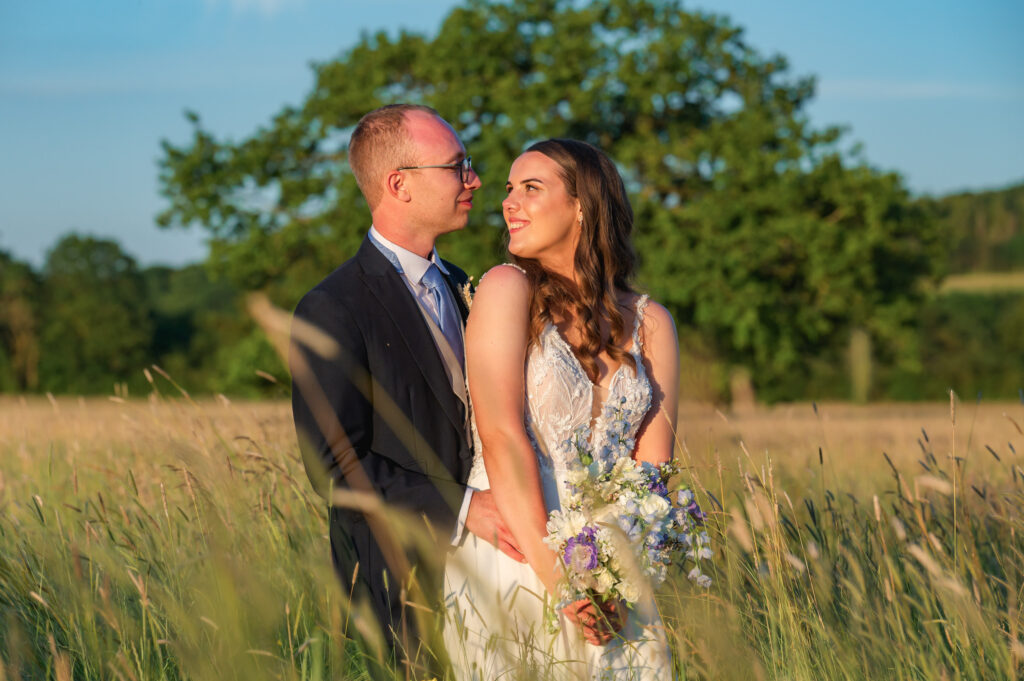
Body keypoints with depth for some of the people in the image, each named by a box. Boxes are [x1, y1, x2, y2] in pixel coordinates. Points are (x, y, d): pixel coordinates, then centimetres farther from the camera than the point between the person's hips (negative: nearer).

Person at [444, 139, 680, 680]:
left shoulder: (649, 323, 8)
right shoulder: (507, 289, -3)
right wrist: (555, 575, -19)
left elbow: (651, 469, 1)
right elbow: (503, 441, -12)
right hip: (509, 567, -3)